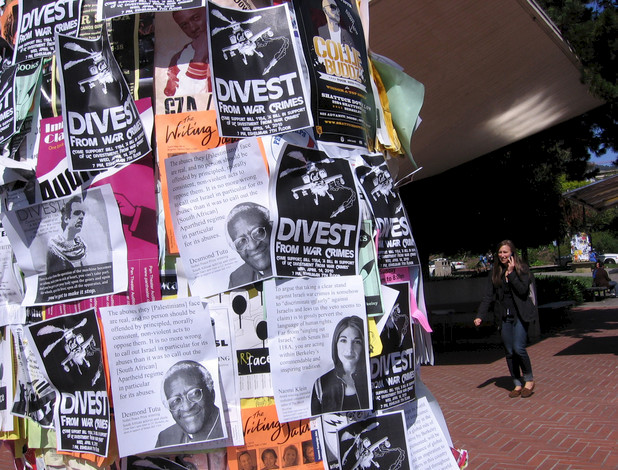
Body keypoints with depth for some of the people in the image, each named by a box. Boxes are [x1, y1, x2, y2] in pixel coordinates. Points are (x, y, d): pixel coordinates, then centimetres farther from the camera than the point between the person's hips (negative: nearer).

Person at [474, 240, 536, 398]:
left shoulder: (522, 268, -2)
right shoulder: (495, 272, 7)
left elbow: (522, 290, -14)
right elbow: (488, 296, 4)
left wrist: (511, 273, -17)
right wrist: (480, 316, -4)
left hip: (520, 315, -4)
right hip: (504, 317, 4)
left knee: (518, 348, -12)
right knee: (509, 352, 5)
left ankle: (529, 380, 10)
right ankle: (517, 384, 17)